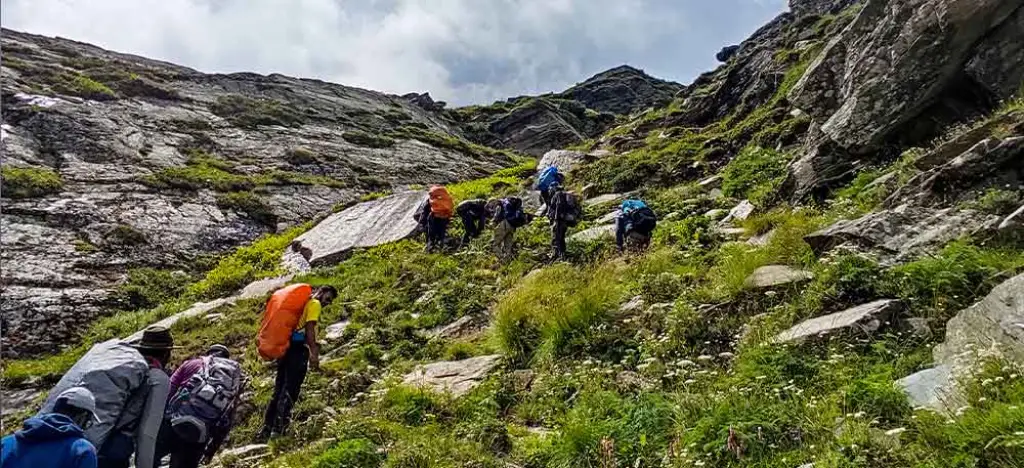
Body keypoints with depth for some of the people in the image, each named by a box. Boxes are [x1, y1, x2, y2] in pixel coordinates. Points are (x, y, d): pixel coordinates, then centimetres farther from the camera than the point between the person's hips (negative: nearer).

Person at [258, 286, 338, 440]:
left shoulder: (304, 303, 26)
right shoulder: (315, 304, -1)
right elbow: (309, 327, -14)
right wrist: (314, 353, -18)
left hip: (287, 347, 9)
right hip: (298, 349, -9)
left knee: (279, 390, 11)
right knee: (290, 390, -10)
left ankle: (267, 429, 10)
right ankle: (279, 428, -13)